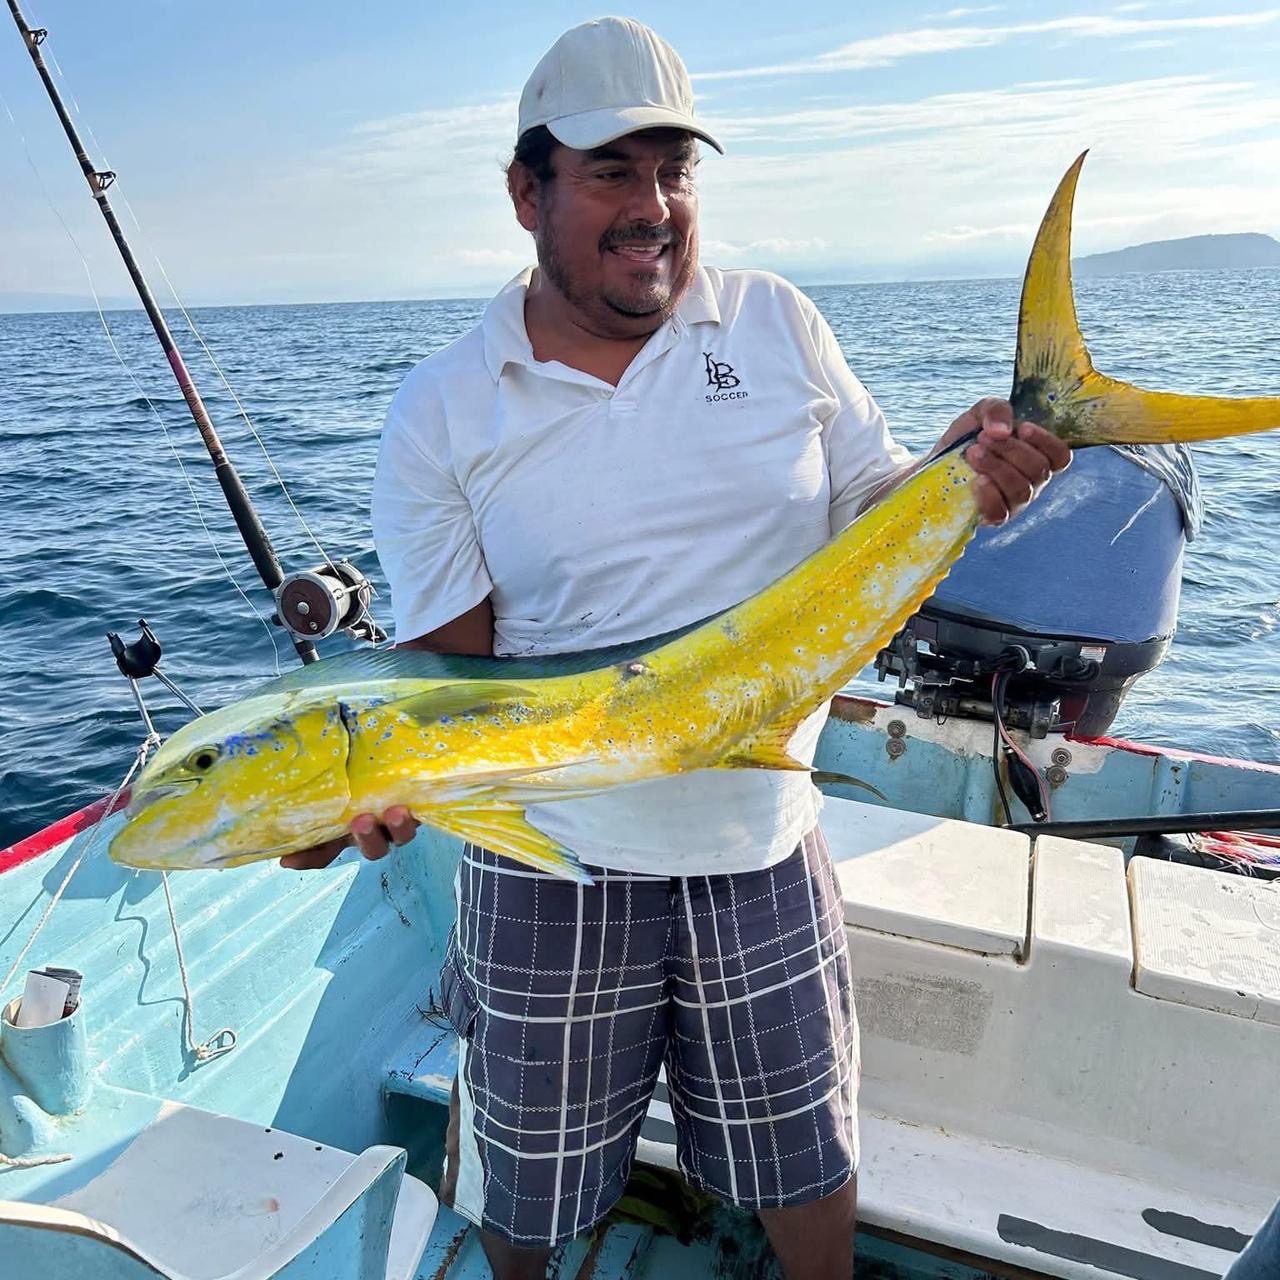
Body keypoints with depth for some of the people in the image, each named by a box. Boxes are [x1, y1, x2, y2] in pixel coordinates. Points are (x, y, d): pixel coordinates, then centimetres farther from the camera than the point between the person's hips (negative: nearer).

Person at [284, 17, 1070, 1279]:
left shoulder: (777, 322, 0)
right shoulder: (441, 409, -6)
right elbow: (446, 661, -6)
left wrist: (955, 478, -17)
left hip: (765, 848, 2)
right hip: (549, 867, -1)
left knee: (806, 1161, 22)